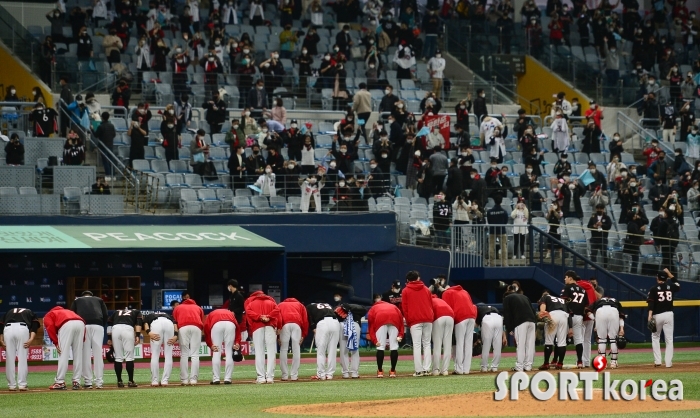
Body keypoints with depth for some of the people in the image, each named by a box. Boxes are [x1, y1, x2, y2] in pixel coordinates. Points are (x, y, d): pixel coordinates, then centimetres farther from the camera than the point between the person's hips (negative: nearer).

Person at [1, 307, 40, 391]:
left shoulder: (9, 312, 35)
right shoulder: (30, 312, 30)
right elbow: (35, 325, 8)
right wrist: (31, 339, -6)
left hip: (8, 328, 2)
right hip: (23, 328, -1)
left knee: (10, 359, 8)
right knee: (22, 359, 4)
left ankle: (12, 385, 9)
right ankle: (22, 385, 0)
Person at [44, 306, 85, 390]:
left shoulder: (47, 316, 26)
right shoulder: (64, 311, 42)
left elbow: (50, 327, 3)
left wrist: (55, 342, 0)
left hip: (67, 325, -5)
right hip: (81, 323, 5)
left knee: (63, 355, -2)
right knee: (77, 355, 10)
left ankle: (60, 382, -3)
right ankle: (76, 382, 9)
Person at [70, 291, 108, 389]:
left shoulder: (77, 300, 24)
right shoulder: (99, 300, 26)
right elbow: (106, 315, 12)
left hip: (83, 326, -1)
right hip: (98, 326, 1)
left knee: (85, 354, 0)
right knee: (98, 353, 0)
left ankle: (88, 382, -4)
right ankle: (99, 382, -4)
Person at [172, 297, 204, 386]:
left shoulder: (177, 308, 29)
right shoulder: (198, 308, 30)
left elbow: (175, 322, 16)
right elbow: (202, 323, 18)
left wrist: (176, 336, 19)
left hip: (183, 327, 0)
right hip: (196, 327, 1)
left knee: (184, 354, 3)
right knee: (195, 355, 2)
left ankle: (184, 380, -2)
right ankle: (193, 379, -5)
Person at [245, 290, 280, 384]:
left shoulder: (249, 301, 23)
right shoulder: (270, 300, 26)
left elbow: (248, 312, 1)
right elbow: (277, 310, 4)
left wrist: (259, 317, -9)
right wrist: (269, 317, -7)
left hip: (257, 325, -1)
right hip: (271, 325, 1)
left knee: (259, 351, -1)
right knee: (271, 351, 0)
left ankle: (261, 377, -6)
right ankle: (270, 377, -7)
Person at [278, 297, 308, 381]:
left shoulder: (280, 305, 30)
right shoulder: (300, 305, 31)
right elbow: (305, 320, 16)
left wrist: (277, 335, 7)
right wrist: (303, 335, 13)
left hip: (284, 324, 0)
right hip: (297, 325, 0)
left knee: (283, 350, 7)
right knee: (296, 350, 5)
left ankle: (285, 375, 4)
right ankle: (294, 376, 2)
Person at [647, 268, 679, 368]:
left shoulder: (654, 289, -3)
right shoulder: (670, 287, 6)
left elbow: (651, 303, -16)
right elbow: (677, 284, 30)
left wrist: (650, 315, -24)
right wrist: (669, 274, 29)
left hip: (657, 315, -2)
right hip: (669, 314, 2)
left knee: (655, 337, 16)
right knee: (669, 339, 5)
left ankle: (657, 360, 5)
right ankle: (668, 362, 0)